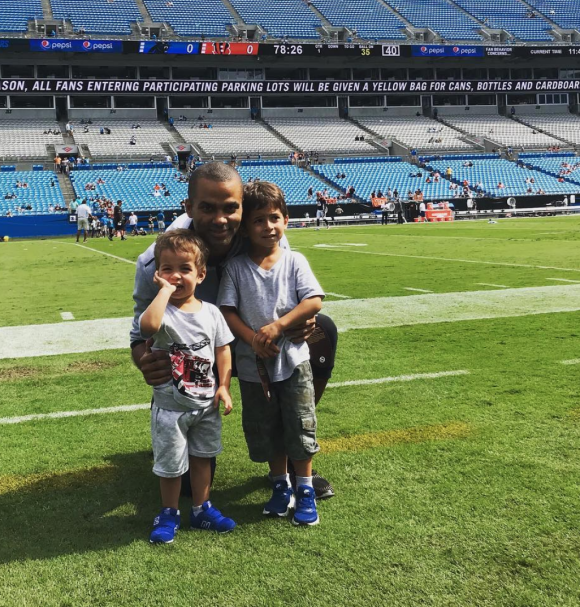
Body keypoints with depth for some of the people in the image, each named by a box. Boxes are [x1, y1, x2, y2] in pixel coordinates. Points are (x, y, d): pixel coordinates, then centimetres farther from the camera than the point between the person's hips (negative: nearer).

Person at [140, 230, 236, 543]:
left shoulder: (210, 312, -3)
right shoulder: (163, 311, -17)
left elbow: (223, 349, 3)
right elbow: (148, 326, -42)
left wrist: (223, 386, -4)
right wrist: (165, 290, -33)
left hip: (206, 404, 4)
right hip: (171, 406, -4)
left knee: (202, 457, 19)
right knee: (170, 463, 9)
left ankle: (201, 509, 36)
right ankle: (169, 514, 30)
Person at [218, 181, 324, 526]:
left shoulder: (294, 261, -2)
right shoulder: (237, 267, -2)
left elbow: (314, 301, -11)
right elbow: (227, 310, -6)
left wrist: (278, 326, -20)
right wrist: (253, 339, -20)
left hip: (293, 359, -1)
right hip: (253, 364, 1)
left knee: (300, 426, 4)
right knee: (265, 430, 12)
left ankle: (305, 489, 20)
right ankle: (281, 485, 31)